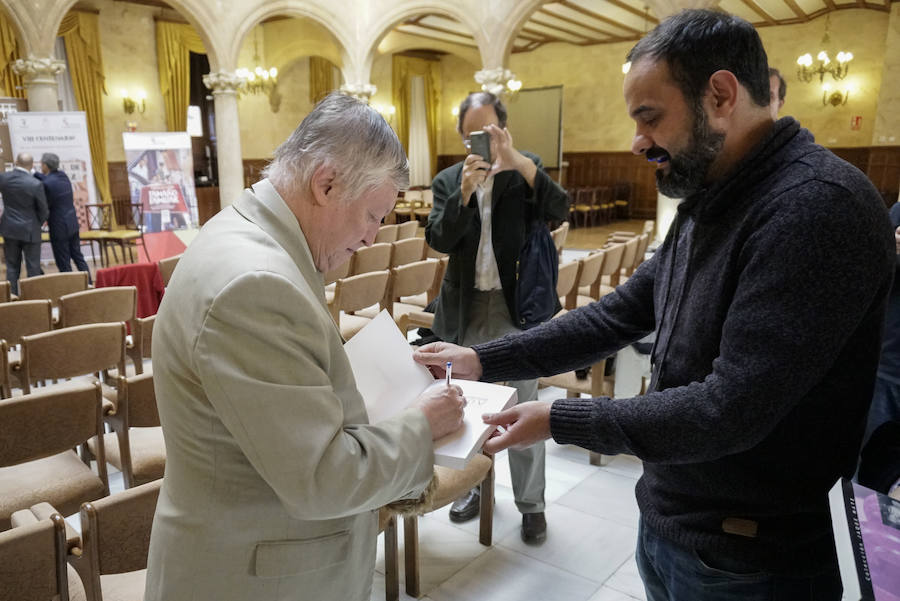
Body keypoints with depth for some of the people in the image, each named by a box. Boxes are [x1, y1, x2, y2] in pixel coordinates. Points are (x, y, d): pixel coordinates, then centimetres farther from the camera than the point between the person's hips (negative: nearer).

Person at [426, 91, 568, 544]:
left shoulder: (525, 170, 0)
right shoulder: (448, 181, 5)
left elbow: (558, 209, -18)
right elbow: (437, 240, -8)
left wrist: (515, 160, -30)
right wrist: (464, 192, -23)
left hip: (516, 306, -2)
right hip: (467, 309, 3)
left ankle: (531, 502, 21)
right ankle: (473, 486, 36)